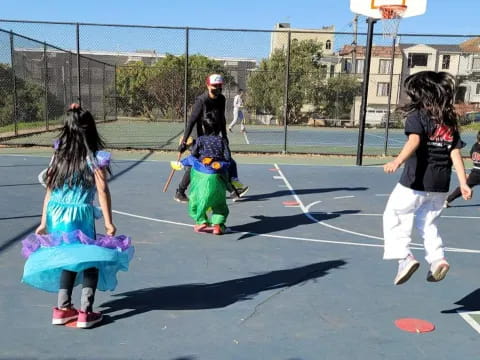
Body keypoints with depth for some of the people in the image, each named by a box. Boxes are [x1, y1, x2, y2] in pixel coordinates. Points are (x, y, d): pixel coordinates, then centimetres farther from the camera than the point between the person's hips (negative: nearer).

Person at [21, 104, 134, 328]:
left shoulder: (58, 155, 6)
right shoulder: (95, 158, -7)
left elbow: (49, 190, 6)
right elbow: (102, 191, -10)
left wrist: (44, 222, 11)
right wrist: (108, 223, -6)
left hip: (55, 215, 5)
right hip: (80, 216, -5)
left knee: (70, 258, 18)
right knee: (92, 259, 8)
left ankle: (63, 309, 21)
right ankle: (85, 312, 5)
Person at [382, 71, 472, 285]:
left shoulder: (417, 115, -6)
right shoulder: (450, 121, 11)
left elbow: (414, 141, -26)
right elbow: (455, 153, 6)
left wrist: (398, 161, -40)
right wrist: (463, 183, 5)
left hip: (416, 181, -6)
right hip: (440, 184, 6)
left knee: (394, 216, 6)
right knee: (428, 222, 22)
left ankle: (404, 257, -8)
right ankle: (437, 258, 9)